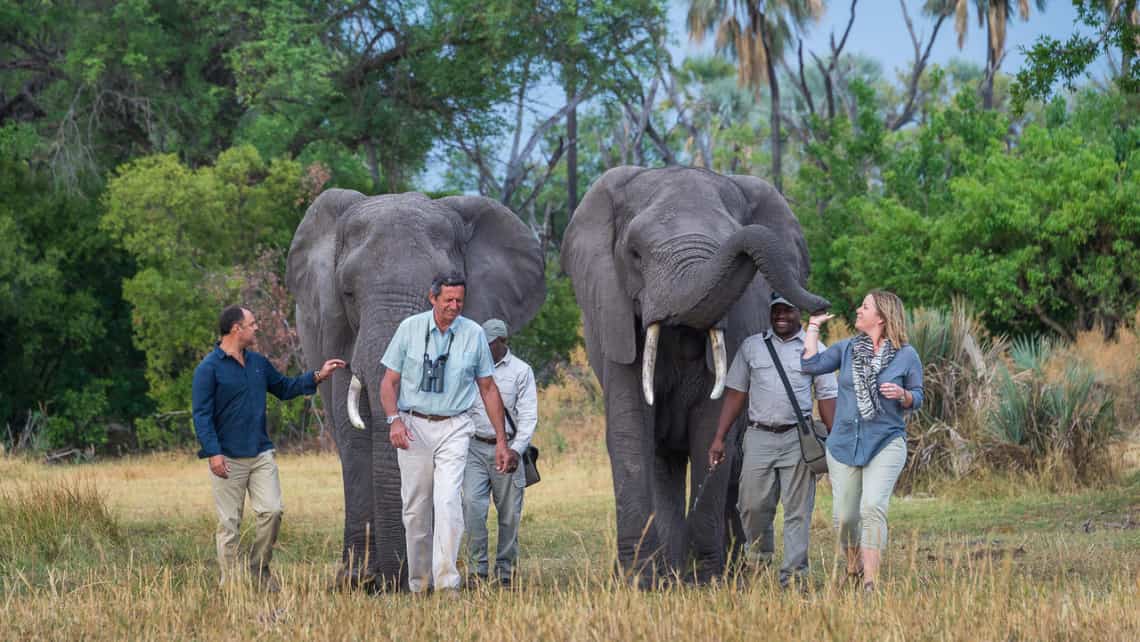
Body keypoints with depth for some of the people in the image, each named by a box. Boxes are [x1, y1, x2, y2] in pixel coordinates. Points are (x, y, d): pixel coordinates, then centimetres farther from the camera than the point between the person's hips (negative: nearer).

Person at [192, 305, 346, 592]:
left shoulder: (258, 363, 13)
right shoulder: (209, 369, -8)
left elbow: (284, 388, 27)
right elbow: (201, 415, -11)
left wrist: (317, 377, 18)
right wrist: (213, 453, -19)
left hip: (261, 454, 6)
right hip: (228, 458, -6)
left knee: (272, 510, -5)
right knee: (229, 523, -1)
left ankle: (260, 569, 12)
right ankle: (229, 582, 6)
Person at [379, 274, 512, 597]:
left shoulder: (474, 334, 2)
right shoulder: (410, 328, 1)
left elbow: (488, 389, 9)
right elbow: (389, 380, 4)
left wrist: (501, 440, 8)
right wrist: (394, 419, -14)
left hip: (454, 428, -1)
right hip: (414, 426, 1)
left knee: (448, 501, -17)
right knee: (415, 509, 3)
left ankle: (447, 581, -21)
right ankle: (418, 582, 14)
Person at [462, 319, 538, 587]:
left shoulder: (521, 371, 1)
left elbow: (528, 416, -4)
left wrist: (516, 450, -17)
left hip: (506, 447, -2)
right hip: (475, 447, 2)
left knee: (509, 513, 2)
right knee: (472, 505, -14)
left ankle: (506, 570, 14)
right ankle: (477, 569, -11)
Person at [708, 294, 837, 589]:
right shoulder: (751, 346, 9)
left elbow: (827, 397, 6)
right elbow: (735, 393, 10)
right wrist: (719, 438, 6)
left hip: (798, 438, -1)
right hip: (759, 435, 1)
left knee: (797, 510, -3)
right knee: (753, 504, 0)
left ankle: (793, 573, 0)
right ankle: (758, 552, 27)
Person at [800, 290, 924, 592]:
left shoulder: (906, 355, 0)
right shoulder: (848, 348, 8)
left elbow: (917, 399, 7)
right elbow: (811, 364, -3)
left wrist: (902, 394, -15)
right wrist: (813, 325, 4)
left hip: (886, 443, -3)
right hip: (844, 444, 4)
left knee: (873, 507, -21)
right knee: (845, 518, 4)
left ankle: (870, 583, -23)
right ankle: (852, 568, 32)